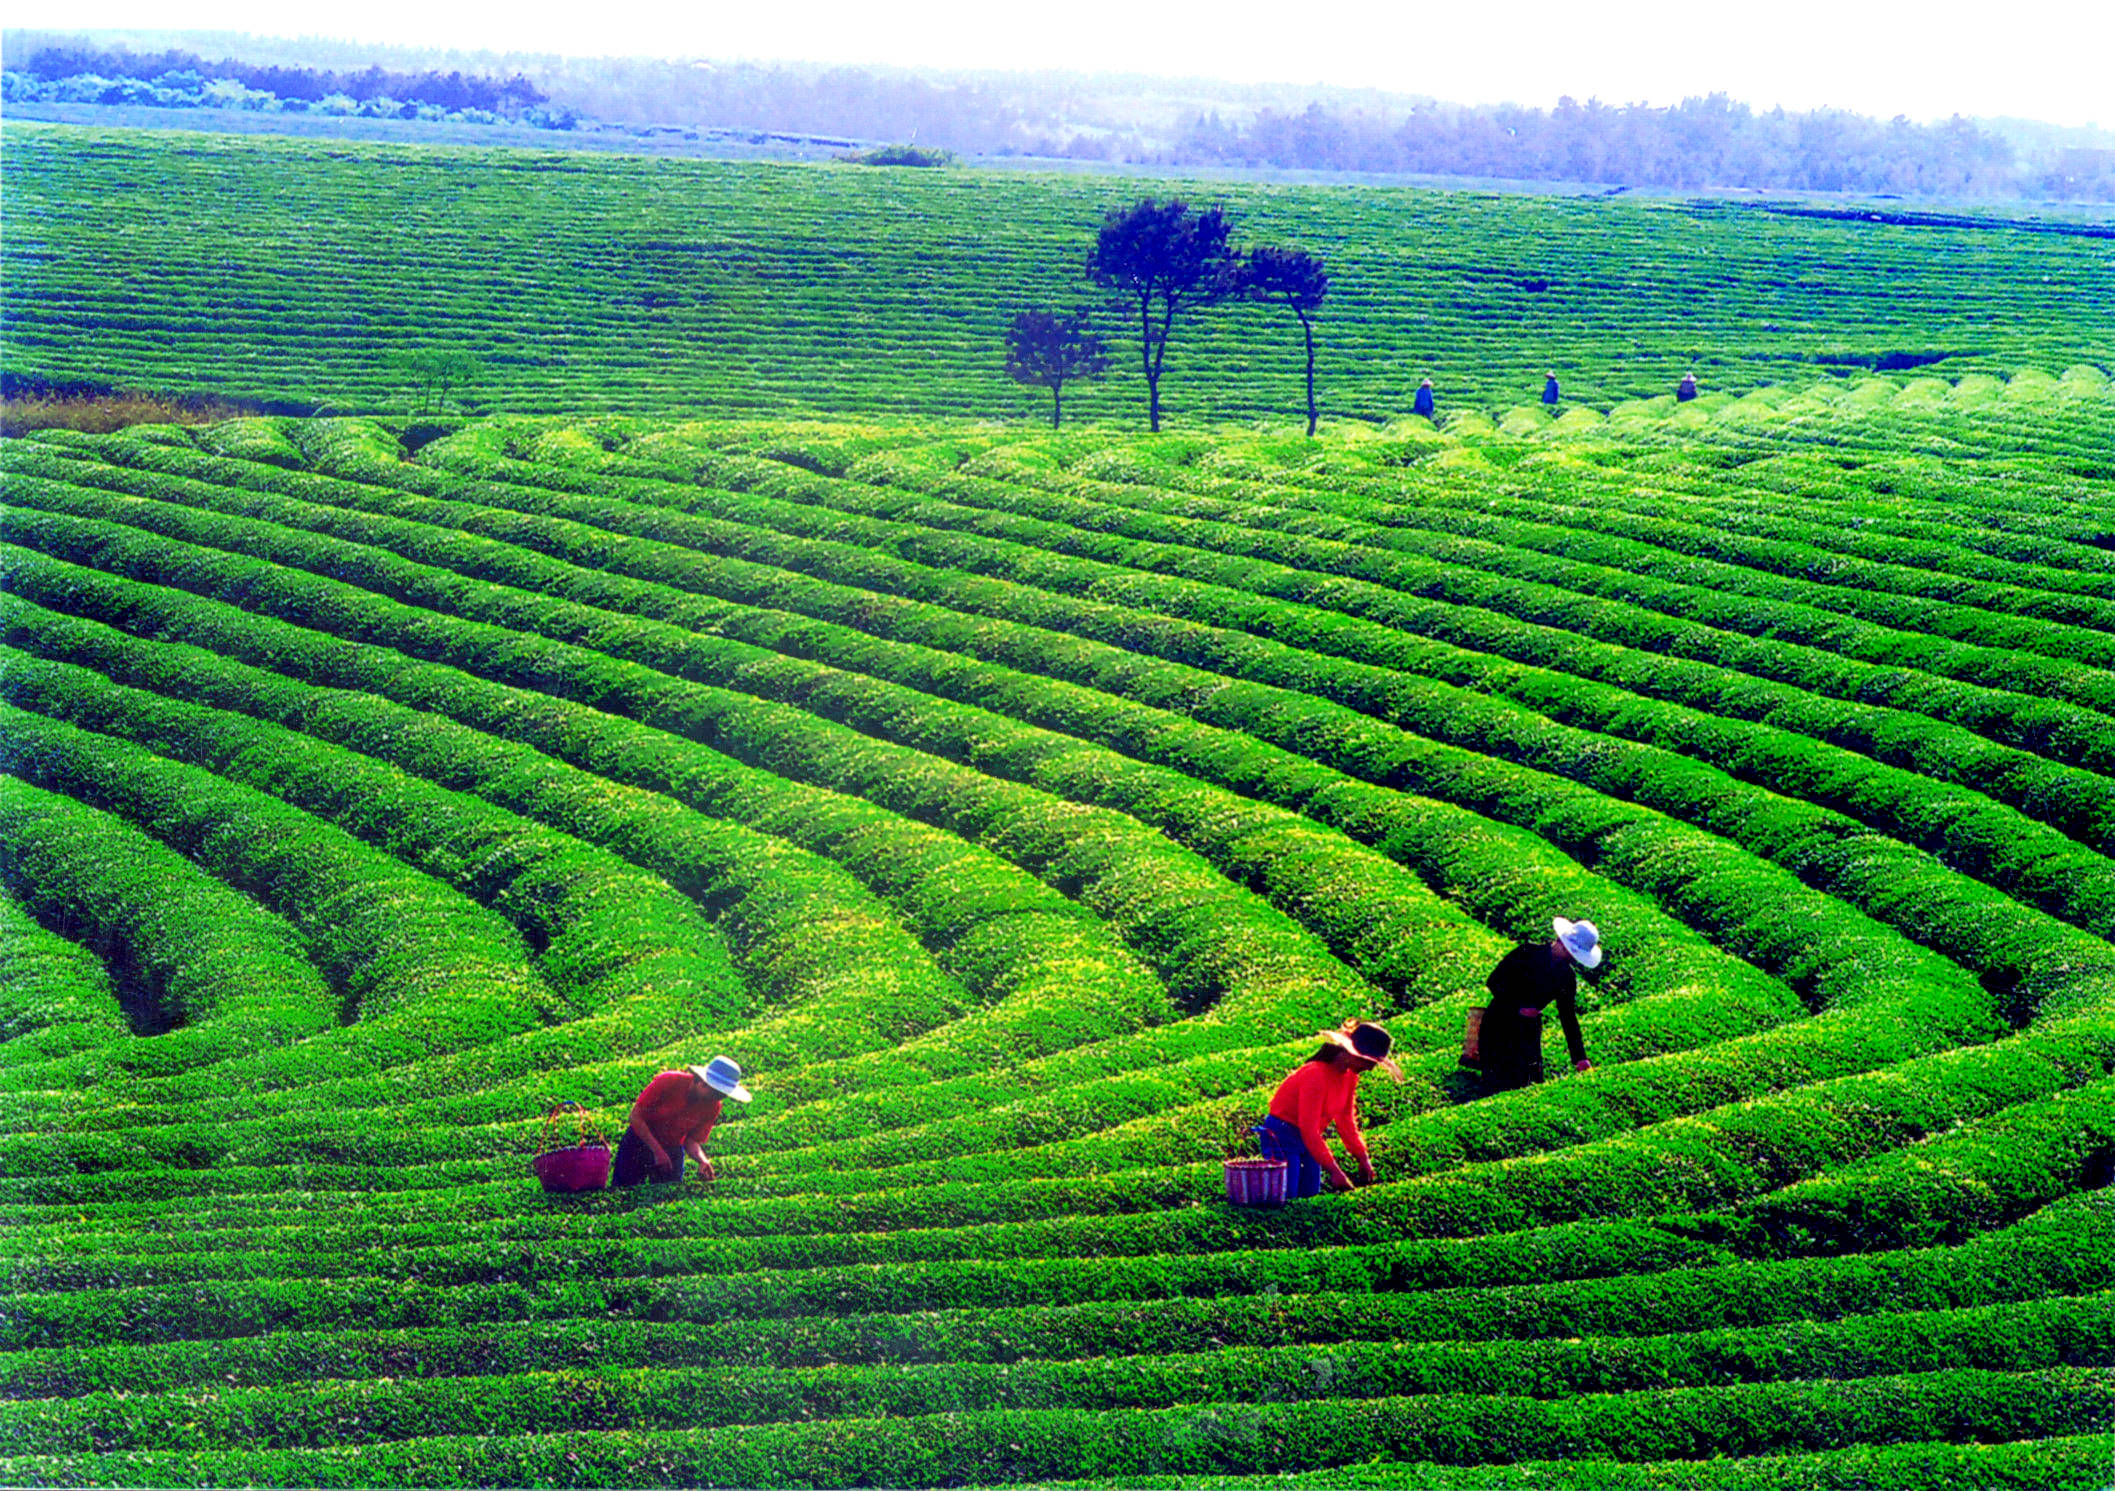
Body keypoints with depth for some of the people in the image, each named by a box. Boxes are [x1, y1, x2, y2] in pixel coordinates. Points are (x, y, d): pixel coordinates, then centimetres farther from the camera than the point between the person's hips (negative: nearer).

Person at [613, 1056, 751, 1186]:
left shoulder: (713, 1106, -13)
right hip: (640, 1140, -3)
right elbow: (635, 1116, -21)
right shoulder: (669, 1082, -25)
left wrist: (702, 1159, -30)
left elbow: (692, 1141, -7)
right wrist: (658, 1151, -26)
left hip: (672, 1148, 3)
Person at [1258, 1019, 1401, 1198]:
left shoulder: (1349, 1076, -1)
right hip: (1282, 1136, -9)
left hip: (1309, 1138, 9)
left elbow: (1346, 1120, 11)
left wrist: (1363, 1158, 3)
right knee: (1286, 1199, -15)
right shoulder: (1316, 1074, -28)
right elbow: (1309, 1129, -28)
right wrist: (1334, 1171, -29)